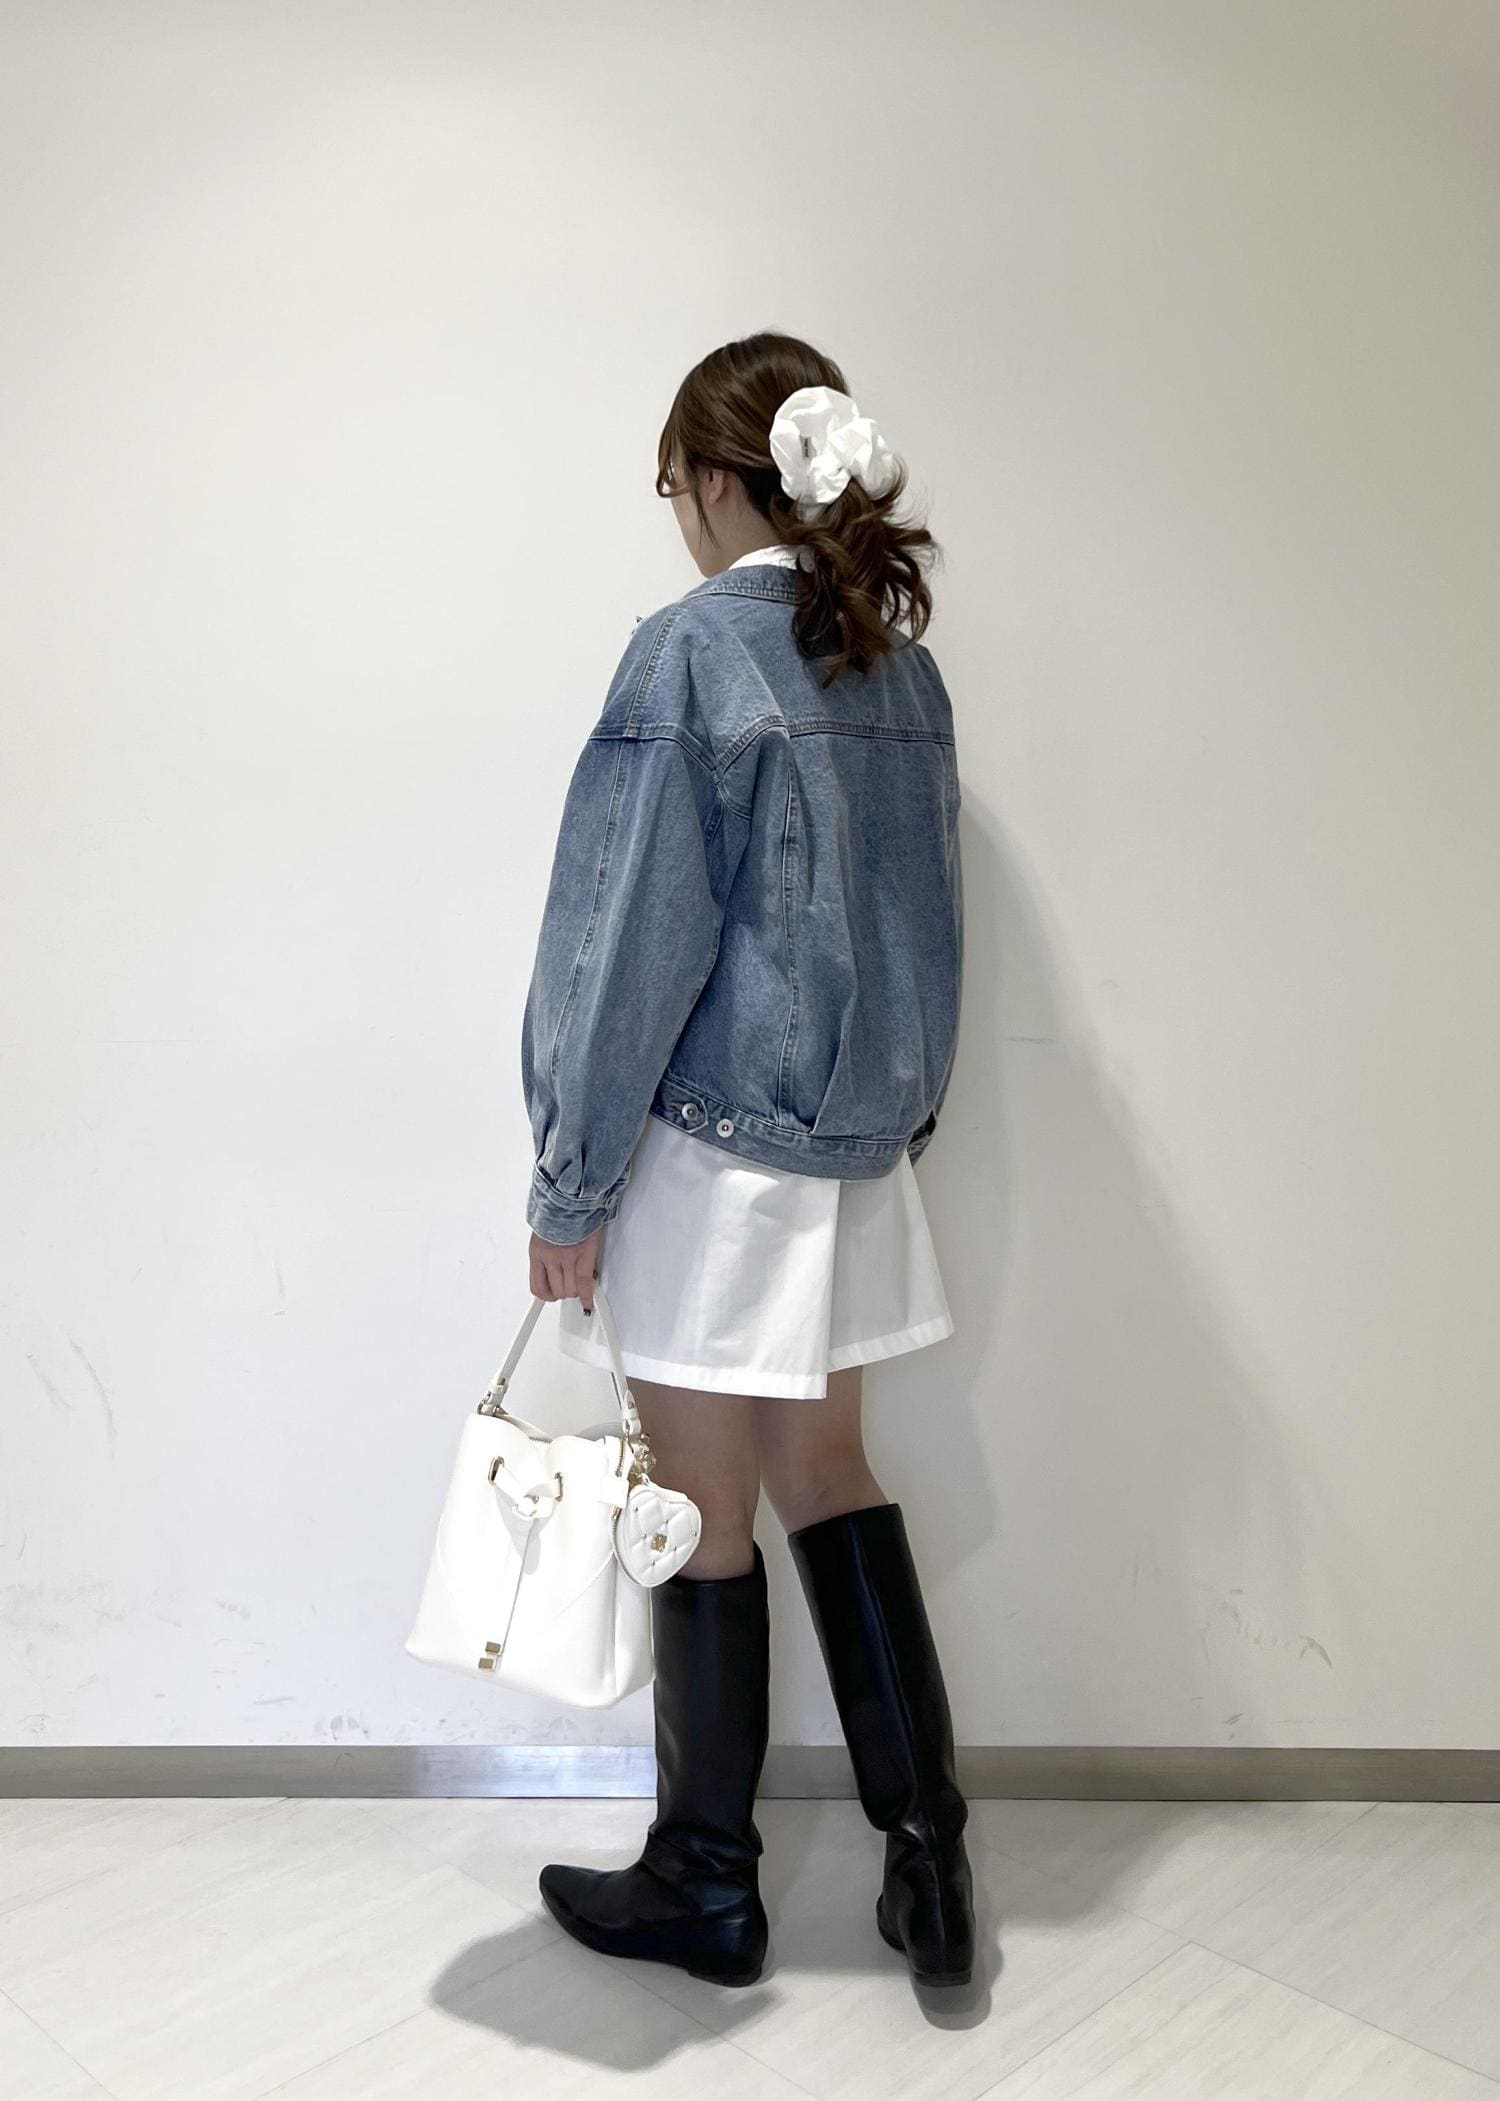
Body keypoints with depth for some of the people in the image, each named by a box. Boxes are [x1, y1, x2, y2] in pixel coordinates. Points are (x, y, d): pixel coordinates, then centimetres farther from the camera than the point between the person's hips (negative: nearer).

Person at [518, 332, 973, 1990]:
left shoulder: (691, 649, -13)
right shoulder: (899, 657, 8)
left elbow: (635, 937, -16)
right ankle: (925, 1846, 24)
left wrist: (572, 1183, -10)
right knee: (825, 1470, 18)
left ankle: (705, 1886, 26)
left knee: (702, 1513, 7)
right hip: (858, 1134, 7)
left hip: (716, 1143, -7)